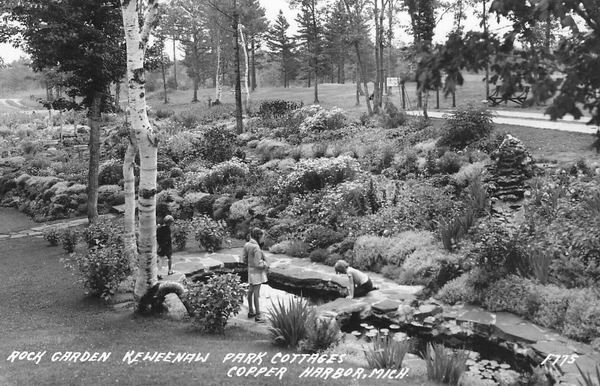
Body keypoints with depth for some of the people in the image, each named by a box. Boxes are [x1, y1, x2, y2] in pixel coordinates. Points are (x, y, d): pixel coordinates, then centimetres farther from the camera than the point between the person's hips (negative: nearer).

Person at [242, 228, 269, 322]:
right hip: (257, 272, -9)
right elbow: (257, 264, -24)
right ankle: (258, 316, 3)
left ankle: (251, 312, 31)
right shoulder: (256, 248, -26)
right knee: (256, 293, -3)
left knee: (251, 291, 18)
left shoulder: (247, 245, -1)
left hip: (251, 270, 9)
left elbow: (244, 259, 9)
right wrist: (265, 266, -8)